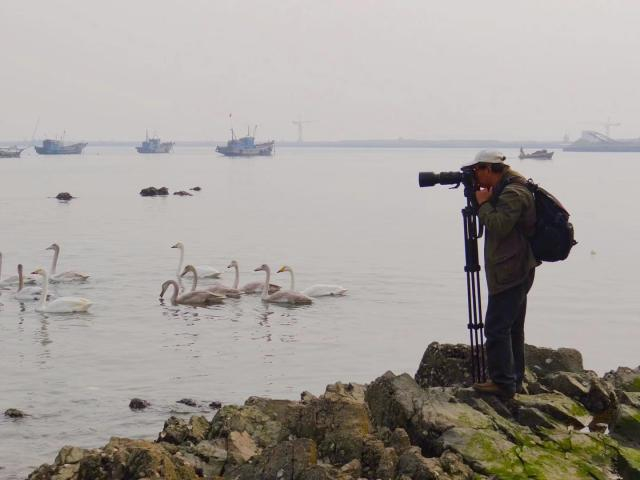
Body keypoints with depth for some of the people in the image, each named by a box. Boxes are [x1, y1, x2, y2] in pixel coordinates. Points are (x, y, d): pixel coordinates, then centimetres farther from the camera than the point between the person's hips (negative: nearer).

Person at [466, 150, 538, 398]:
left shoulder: (514, 193, -17)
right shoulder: (505, 189, 16)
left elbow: (499, 226, -26)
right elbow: (494, 223, 22)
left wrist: (483, 203, -12)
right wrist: (482, 203, 7)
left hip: (510, 273, -11)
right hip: (516, 271, 11)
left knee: (496, 327, -10)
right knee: (512, 328, 15)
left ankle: (503, 382, -8)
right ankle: (514, 380, 22)